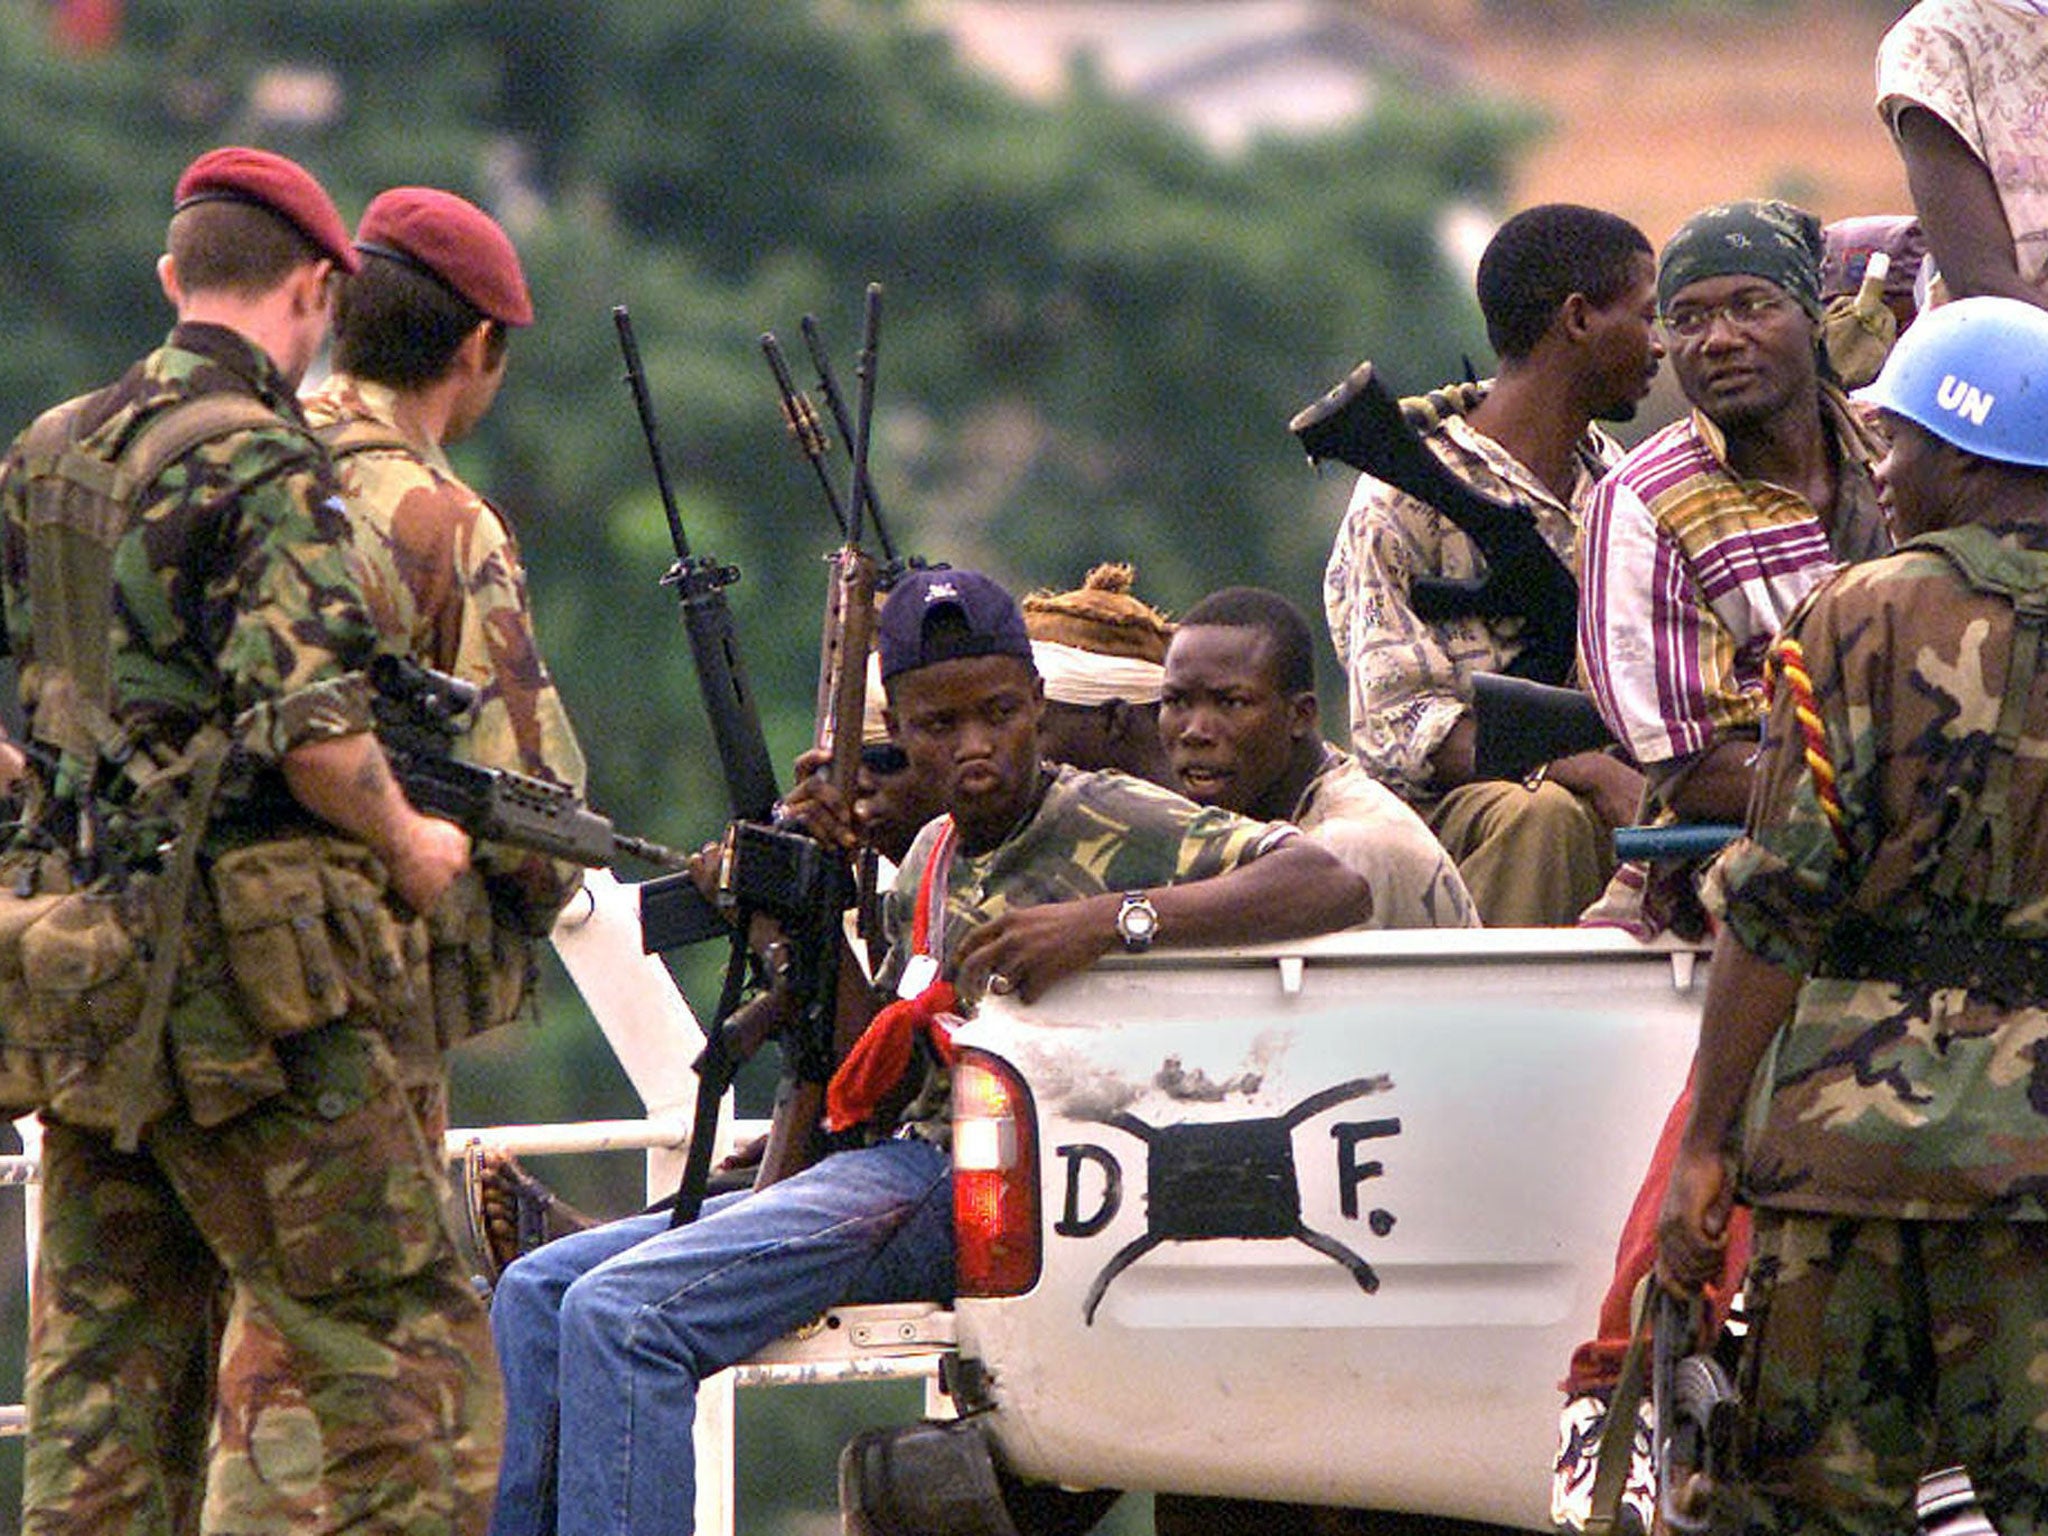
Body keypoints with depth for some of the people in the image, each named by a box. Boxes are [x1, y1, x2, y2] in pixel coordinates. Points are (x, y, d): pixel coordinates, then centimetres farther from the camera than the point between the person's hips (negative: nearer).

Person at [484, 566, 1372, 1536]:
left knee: (618, 1316, -25)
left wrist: (1114, 918, -28)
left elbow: (1333, 888, -18)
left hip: (980, 1199, -9)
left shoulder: (1113, 825, -3)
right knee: (536, 1293, 4)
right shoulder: (932, 857, 20)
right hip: (895, 1164, 9)